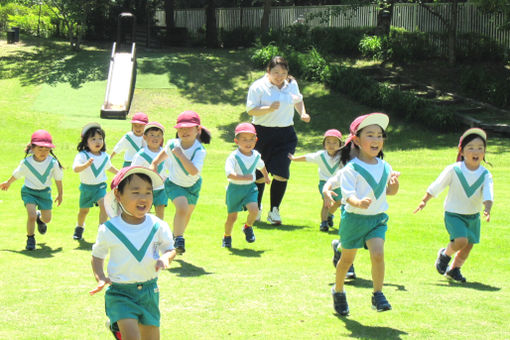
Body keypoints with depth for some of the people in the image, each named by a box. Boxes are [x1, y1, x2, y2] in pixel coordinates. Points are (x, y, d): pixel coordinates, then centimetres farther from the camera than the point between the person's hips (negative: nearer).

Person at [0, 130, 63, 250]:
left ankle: (40, 217, 50)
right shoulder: (26, 163, -19)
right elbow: (16, 174, 2)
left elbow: (58, 179, -1)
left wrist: (60, 194, 9)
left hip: (45, 192, 2)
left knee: (47, 219, 11)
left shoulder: (53, 163, -17)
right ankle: (30, 238, 6)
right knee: (31, 216, -19)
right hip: (29, 191, -2)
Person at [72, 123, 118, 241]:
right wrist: (86, 165, -53)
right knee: (84, 210, 16)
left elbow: (109, 167, 19)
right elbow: (76, 168, -35)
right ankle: (79, 227, 47)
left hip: (100, 187, 2)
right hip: (86, 187, -2)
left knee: (104, 205, -23)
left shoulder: (105, 156, -3)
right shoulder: (82, 155, -18)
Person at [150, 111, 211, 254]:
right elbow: (165, 152, 5)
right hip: (174, 183, -1)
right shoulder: (172, 144, -22)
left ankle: (177, 235, 47)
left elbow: (193, 171, -46)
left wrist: (180, 155, -47)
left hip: (193, 185, 1)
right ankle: (178, 239, -12)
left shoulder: (199, 150, -31)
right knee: (182, 208, -27)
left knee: (187, 213, 19)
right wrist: (155, 163, 5)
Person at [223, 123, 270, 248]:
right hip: (235, 189, -3)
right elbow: (229, 174, -28)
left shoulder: (256, 155, 0)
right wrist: (244, 178, -37)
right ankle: (227, 237, 33)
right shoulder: (233, 157, -18)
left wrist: (266, 177, 40)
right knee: (232, 216, 6)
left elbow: (261, 166, 24)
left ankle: (248, 227, 12)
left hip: (250, 188, 3)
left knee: (254, 210, -20)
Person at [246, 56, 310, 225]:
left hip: (286, 135, 3)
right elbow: (250, 110, -12)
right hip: (263, 133, -3)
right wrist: (269, 109, -26)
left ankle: (274, 211, 4)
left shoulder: (292, 84, 7)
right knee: (259, 174, 5)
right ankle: (256, 208, 27)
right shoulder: (258, 86, -7)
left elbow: (298, 100, 27)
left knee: (281, 173, -8)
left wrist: (303, 113, 9)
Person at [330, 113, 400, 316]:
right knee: (347, 259, 12)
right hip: (354, 219, -3)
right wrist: (359, 202, -45)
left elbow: (390, 192, 17)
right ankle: (338, 291, 36)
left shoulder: (385, 167, 3)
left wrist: (394, 183, -6)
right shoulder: (351, 169, -14)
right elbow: (349, 195, -23)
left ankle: (378, 295, -9)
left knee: (378, 254, -19)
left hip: (378, 219, 3)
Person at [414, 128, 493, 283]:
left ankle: (454, 269, 32)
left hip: (473, 216, 4)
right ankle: (445, 254, 10)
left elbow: (488, 194, -20)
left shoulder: (485, 175, -8)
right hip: (453, 213, -4)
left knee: (469, 245, 9)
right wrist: (424, 201, 1)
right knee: (461, 240, -21)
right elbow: (436, 186, -4)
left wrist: (487, 209, -38)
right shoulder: (453, 170, -15)